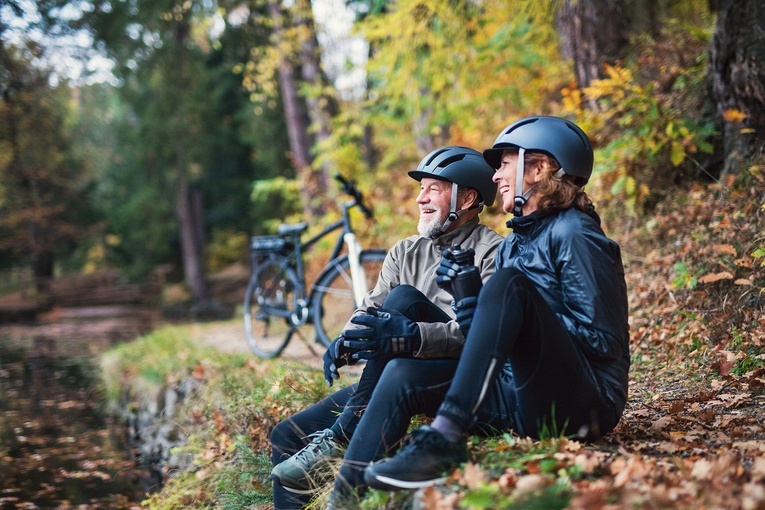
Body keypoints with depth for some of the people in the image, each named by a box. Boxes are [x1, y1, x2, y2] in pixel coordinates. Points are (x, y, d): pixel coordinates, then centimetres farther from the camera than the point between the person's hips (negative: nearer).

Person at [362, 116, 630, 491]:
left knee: (510, 283, -30)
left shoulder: (573, 235, -5)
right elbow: (494, 338, 16)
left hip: (583, 406, -8)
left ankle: (444, 437, -42)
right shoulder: (512, 245, 20)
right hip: (526, 404, 8)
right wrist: (465, 294, -2)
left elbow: (601, 340, -12)